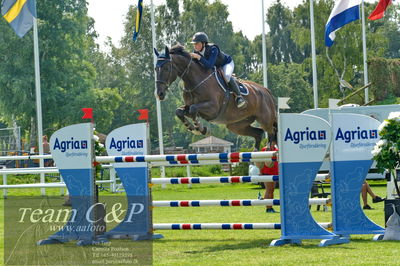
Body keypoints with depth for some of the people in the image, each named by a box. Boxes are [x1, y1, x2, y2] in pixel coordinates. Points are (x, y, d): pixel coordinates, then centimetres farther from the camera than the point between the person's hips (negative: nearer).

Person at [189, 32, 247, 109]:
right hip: (215, 67, 8)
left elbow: (209, 65, -48)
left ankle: (238, 96, -24)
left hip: (227, 63, -8)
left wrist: (198, 57, -54)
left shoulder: (213, 49, -38)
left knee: (227, 76, -36)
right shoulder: (196, 52, -18)